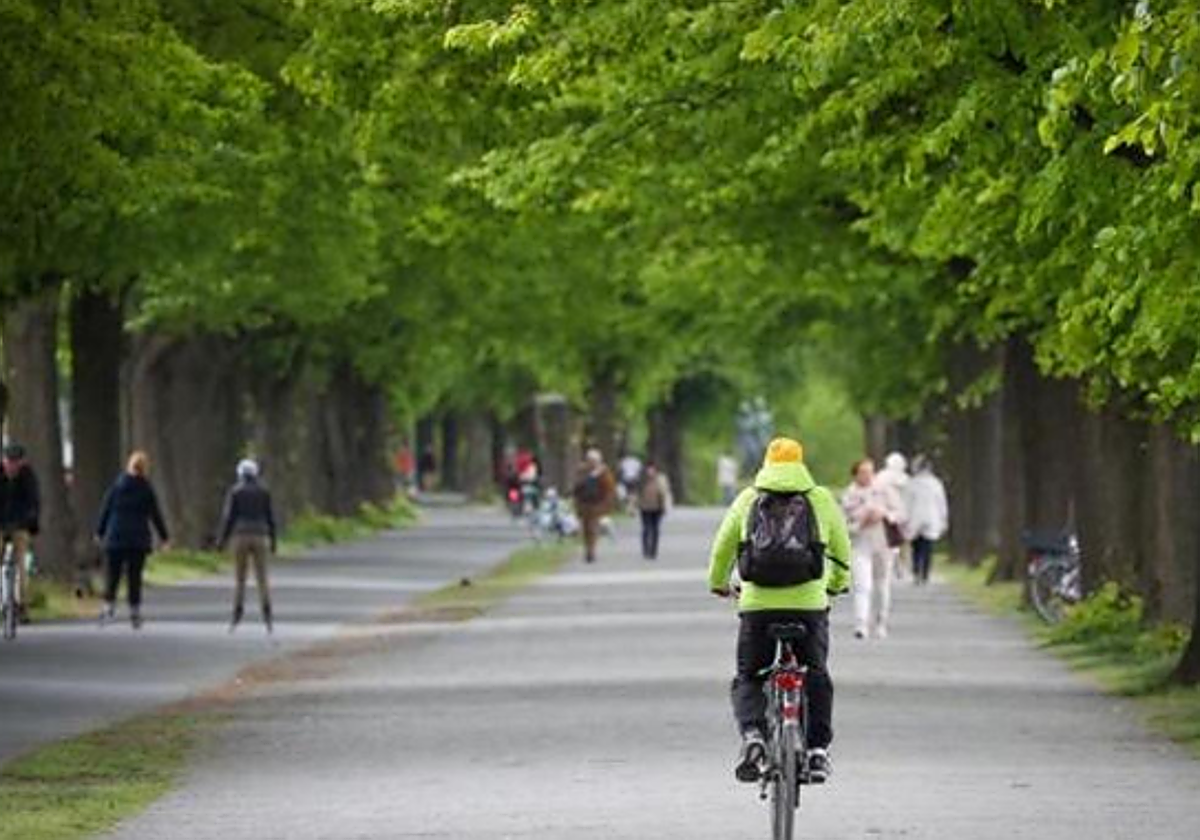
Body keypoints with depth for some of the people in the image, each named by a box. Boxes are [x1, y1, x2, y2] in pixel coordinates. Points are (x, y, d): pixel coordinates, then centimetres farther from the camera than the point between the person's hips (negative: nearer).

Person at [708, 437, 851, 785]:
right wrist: (838, 584, 36)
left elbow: (723, 546, 15)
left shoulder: (748, 500, 8)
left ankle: (752, 734, -15)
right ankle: (818, 749, 8)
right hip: (809, 605, 0)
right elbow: (841, 549, 17)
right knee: (815, 677, 16)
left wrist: (718, 584, 34)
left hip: (756, 604, 0)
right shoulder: (821, 500, 7)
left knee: (749, 678, 10)